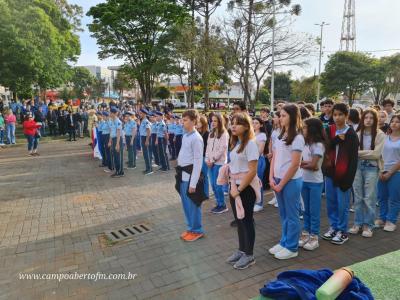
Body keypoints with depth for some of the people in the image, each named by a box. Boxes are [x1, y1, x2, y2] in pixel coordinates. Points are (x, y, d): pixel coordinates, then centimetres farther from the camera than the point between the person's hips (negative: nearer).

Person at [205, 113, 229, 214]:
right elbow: (208, 147, 12)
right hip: (211, 163, 7)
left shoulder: (224, 134, -7)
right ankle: (218, 204, 21)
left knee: (217, 185, -5)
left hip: (219, 162, -7)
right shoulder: (211, 134, 14)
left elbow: (222, 149, -13)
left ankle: (223, 205, 9)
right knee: (213, 184, 8)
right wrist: (207, 159, 0)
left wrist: (212, 160, -12)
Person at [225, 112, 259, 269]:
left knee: (246, 220, 5)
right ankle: (241, 250, 33)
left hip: (247, 188, -8)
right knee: (238, 220, 17)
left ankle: (249, 255, 22)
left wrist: (239, 190, -17)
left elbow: (252, 171, -20)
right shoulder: (235, 143, 8)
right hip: (235, 186, 8)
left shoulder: (250, 144, -17)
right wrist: (233, 186, 3)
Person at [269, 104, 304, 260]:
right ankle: (284, 242, 30)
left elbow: (295, 164, -15)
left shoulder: (297, 138, -12)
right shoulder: (280, 136, 10)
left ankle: (292, 248, 18)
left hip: (291, 181, -7)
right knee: (283, 214, 17)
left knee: (292, 215, 6)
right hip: (278, 179, 7)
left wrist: (281, 184, -12)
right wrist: (272, 178, -1)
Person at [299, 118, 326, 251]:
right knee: (306, 209, 14)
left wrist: (301, 164, -4)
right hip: (304, 180, 7)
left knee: (314, 210, 2)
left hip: (315, 182, -6)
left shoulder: (318, 145, -12)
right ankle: (305, 234, 23)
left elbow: (313, 165, -16)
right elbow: (300, 160, 3)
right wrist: (307, 163, -16)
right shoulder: (305, 144, 8)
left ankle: (314, 237, 12)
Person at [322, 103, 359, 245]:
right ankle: (333, 227, 27)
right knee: (330, 202, 12)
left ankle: (342, 231, 18)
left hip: (343, 174, -4)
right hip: (329, 172, 4)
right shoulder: (329, 130, 5)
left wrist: (349, 178, -13)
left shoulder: (351, 134, -7)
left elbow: (354, 158, -9)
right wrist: (337, 139, -18)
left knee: (342, 204, 4)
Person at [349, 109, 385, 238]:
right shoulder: (357, 133, 4)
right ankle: (358, 223, 21)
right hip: (357, 166, 2)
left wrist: (359, 153, -9)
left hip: (371, 168, -2)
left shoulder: (380, 134, -3)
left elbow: (376, 154, -10)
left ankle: (368, 225, 16)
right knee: (358, 197, 9)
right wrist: (367, 153, -12)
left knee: (369, 198, 4)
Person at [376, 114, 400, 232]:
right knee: (382, 197, 10)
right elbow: (381, 155, 7)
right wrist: (381, 171, -4)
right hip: (383, 172, 4)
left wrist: (390, 173, -10)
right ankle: (382, 218, 23)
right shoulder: (385, 138, 7)